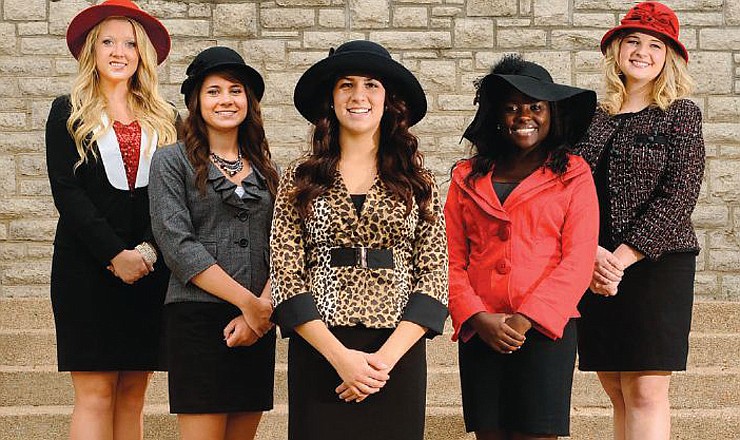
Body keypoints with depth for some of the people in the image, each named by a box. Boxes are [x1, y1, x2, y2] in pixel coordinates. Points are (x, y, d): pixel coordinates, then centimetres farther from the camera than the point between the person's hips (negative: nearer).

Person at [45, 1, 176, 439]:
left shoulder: (165, 119, 13)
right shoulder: (68, 112, 6)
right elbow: (66, 192, -4)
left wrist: (147, 251, -12)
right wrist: (115, 255, -14)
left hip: (149, 270, 3)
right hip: (87, 267, -3)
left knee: (132, 395, 3)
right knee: (96, 393, -7)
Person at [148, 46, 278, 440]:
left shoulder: (266, 170, 14)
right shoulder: (171, 162, 1)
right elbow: (178, 245, -9)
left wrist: (261, 307, -10)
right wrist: (246, 301, -14)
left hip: (257, 322, 5)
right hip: (196, 318, -4)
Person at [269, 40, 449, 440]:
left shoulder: (418, 183, 6)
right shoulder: (299, 180, 5)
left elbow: (433, 279, 0)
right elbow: (286, 279, -2)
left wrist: (385, 358, -12)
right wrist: (341, 356, -13)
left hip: (399, 356, 1)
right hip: (319, 357, 0)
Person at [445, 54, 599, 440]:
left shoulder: (574, 175, 6)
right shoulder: (467, 177, 13)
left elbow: (578, 261, -2)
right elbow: (451, 260, 8)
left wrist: (527, 318, -11)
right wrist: (478, 317, -7)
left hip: (545, 328, -2)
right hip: (481, 332, 2)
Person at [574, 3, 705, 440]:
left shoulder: (681, 114, 1)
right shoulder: (596, 119, 12)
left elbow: (679, 197, -8)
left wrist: (622, 258, -13)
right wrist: (591, 253, -12)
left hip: (656, 267, -4)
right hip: (596, 272, 4)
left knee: (646, 392, -9)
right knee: (618, 392, 5)